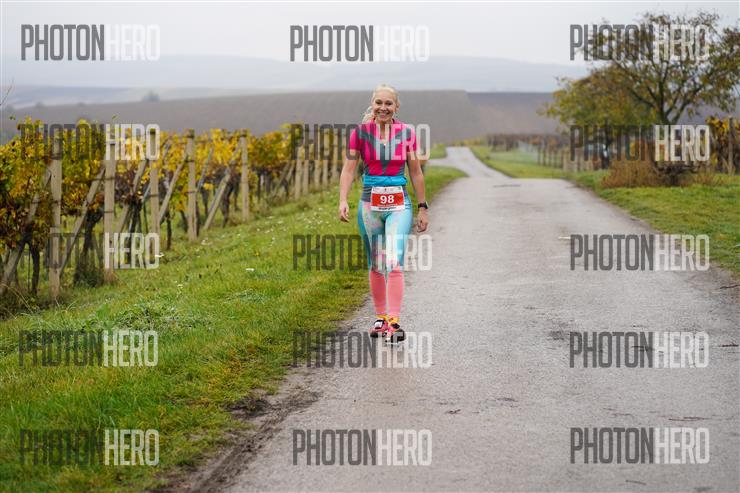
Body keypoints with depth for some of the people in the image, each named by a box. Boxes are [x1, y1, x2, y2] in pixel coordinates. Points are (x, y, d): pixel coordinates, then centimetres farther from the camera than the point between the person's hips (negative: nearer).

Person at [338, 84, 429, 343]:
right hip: (370, 203, 1)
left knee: (394, 262, -16)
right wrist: (343, 200, -17)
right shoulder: (360, 132, -1)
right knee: (375, 265, 11)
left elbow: (416, 172, 7)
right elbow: (349, 168, -3)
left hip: (398, 204, -1)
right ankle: (380, 317, 25)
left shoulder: (406, 132, 0)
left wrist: (422, 208, 9)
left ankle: (394, 322, -16)